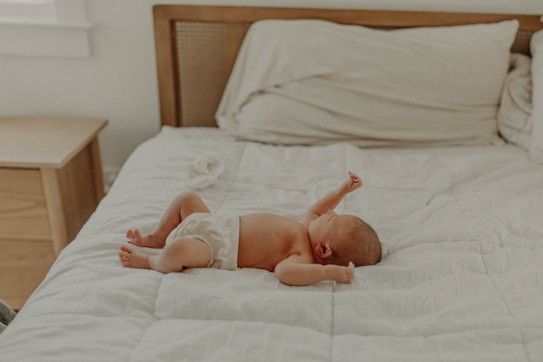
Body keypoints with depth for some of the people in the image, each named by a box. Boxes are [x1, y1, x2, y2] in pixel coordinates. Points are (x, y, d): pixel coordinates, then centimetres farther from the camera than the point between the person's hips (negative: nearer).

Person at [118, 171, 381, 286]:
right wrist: (343, 190, 15)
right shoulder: (310, 233, 0)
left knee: (178, 250, -35)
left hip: (216, 249, -9)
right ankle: (156, 238, 31)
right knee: (187, 199, 17)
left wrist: (330, 271, -53)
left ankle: (150, 262, 1)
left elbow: (284, 271, -49)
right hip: (219, 224, 9)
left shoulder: (304, 257, -26)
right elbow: (317, 209, 22)